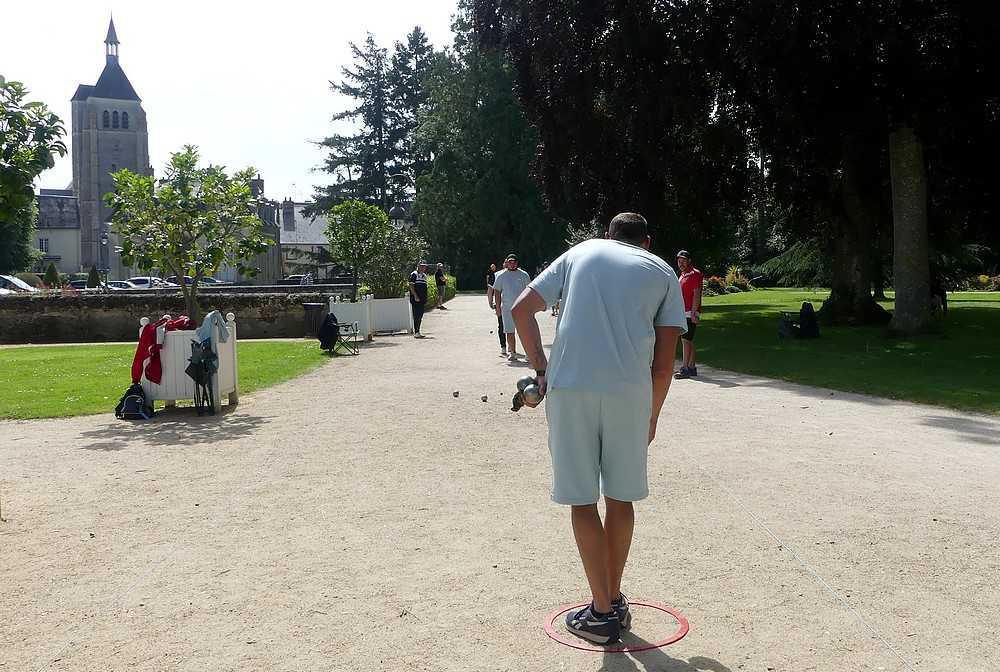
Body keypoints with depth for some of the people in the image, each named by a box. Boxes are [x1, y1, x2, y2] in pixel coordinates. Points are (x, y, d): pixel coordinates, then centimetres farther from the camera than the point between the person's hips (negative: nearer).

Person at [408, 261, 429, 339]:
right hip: (415, 299, -8)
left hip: (422, 300, 8)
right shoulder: (414, 274, -6)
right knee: (416, 316, -8)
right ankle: (416, 333, -7)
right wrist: (416, 296, -19)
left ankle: (417, 331, 16)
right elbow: (411, 286, -12)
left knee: (420, 316, 9)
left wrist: (426, 299, 17)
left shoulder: (424, 275, 18)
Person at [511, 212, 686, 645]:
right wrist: (652, 415, 20)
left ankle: (602, 613, 14)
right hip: (630, 391, 1)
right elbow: (664, 362, 10)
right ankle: (614, 602, 29)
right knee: (620, 497, 16)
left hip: (568, 386, 0)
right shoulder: (663, 272, 18)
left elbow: (521, 309, 10)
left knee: (582, 500, 8)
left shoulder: (580, 252, 20)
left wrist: (541, 369, 14)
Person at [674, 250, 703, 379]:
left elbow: (696, 295, -15)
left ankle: (685, 368, -15)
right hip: (683, 313, 10)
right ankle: (692, 367, 15)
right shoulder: (682, 275, 20)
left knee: (686, 340, -14)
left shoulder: (695, 274, -8)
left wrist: (693, 313, -22)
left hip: (690, 313, -10)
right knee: (688, 340, 10)